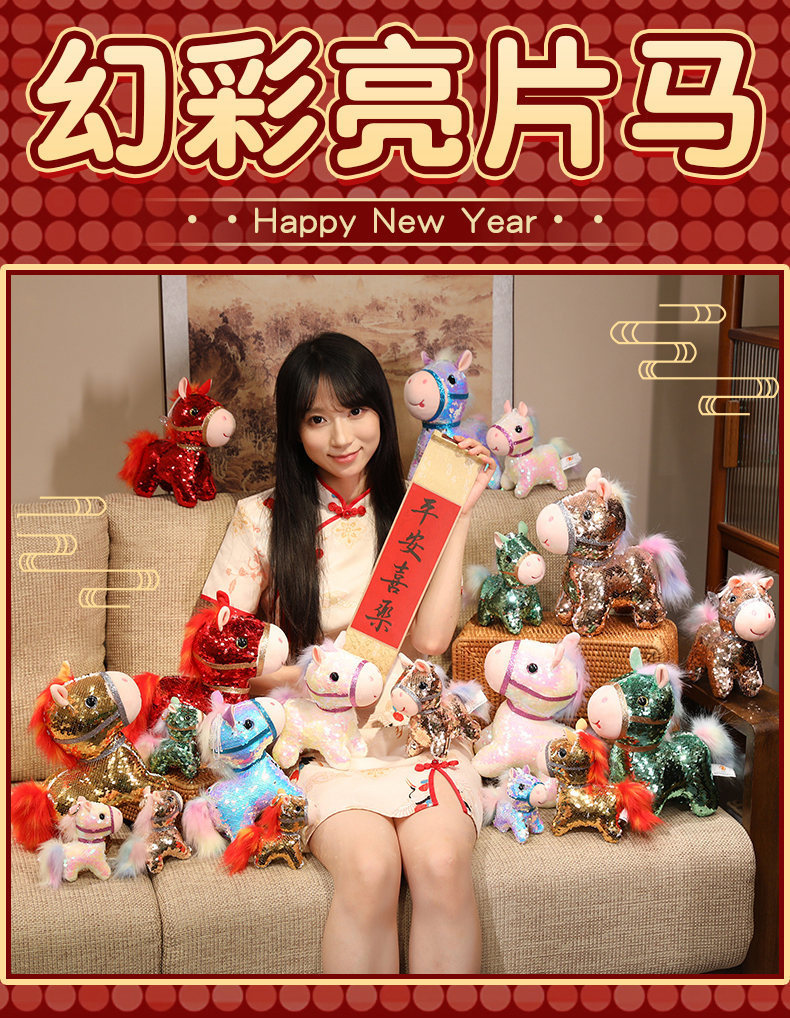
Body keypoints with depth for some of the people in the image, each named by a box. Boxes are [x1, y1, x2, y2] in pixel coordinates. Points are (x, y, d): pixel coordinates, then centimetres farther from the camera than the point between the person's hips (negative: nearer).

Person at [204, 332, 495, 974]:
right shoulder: (263, 520, 6)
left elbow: (429, 638, -5)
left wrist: (459, 512, -3)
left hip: (414, 724, 2)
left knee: (442, 862, -27)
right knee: (370, 865, -30)